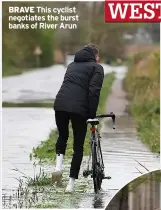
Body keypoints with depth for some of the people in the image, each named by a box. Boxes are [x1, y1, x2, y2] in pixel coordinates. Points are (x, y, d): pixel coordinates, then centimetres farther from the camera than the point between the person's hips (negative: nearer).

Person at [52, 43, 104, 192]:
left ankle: (59, 164, 1)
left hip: (60, 105, 4)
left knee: (62, 136, 26)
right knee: (78, 145, 9)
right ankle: (72, 182, 7)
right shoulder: (97, 68, 9)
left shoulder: (72, 65, 27)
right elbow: (94, 92, -5)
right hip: (79, 109, -4)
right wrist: (92, 115, -2)